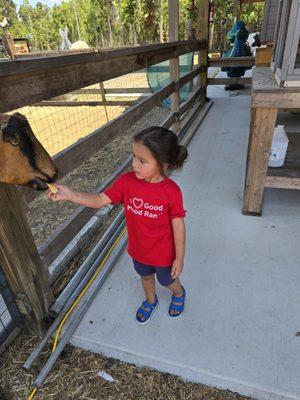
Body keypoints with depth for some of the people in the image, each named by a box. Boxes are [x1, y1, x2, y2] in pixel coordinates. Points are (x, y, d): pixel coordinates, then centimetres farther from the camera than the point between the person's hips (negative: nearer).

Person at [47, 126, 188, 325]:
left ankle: (179, 294, 63)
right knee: (145, 276, 32)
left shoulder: (171, 191, -29)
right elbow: (100, 200, -16)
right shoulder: (126, 181, -20)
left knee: (167, 281, 26)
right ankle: (150, 300, 65)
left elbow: (178, 226, -19)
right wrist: (71, 195, -32)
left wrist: (180, 258, -10)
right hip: (138, 249, 4)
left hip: (163, 254, -4)